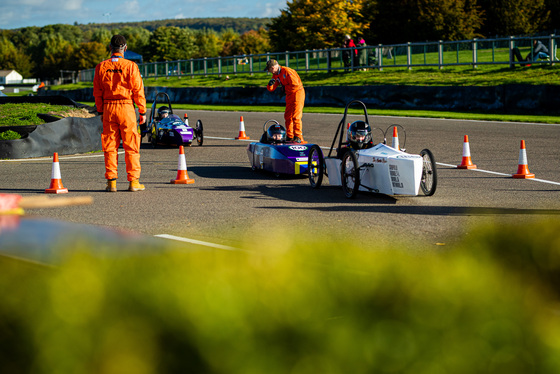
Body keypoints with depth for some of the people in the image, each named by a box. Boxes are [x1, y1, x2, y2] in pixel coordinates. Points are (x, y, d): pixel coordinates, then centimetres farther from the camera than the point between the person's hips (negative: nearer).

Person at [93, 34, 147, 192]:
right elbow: (138, 90, -5)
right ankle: (133, 181, 2)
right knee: (131, 145, 2)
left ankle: (111, 181, 4)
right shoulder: (130, 66, -6)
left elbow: (97, 92, 7)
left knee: (110, 146, 7)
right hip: (127, 108, -2)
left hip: (108, 108, 3)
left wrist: (100, 111, 16)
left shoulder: (101, 67, 3)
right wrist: (142, 111, 2)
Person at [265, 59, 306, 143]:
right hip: (289, 95, 9)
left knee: (296, 116, -13)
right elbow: (271, 89, 10)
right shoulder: (275, 75, 8)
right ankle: (290, 137, 14)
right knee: (288, 116, 8)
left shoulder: (286, 71, -19)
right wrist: (270, 84, -12)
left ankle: (298, 137, -12)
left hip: (297, 93, -9)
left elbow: (295, 84, -25)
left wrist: (285, 87, -10)